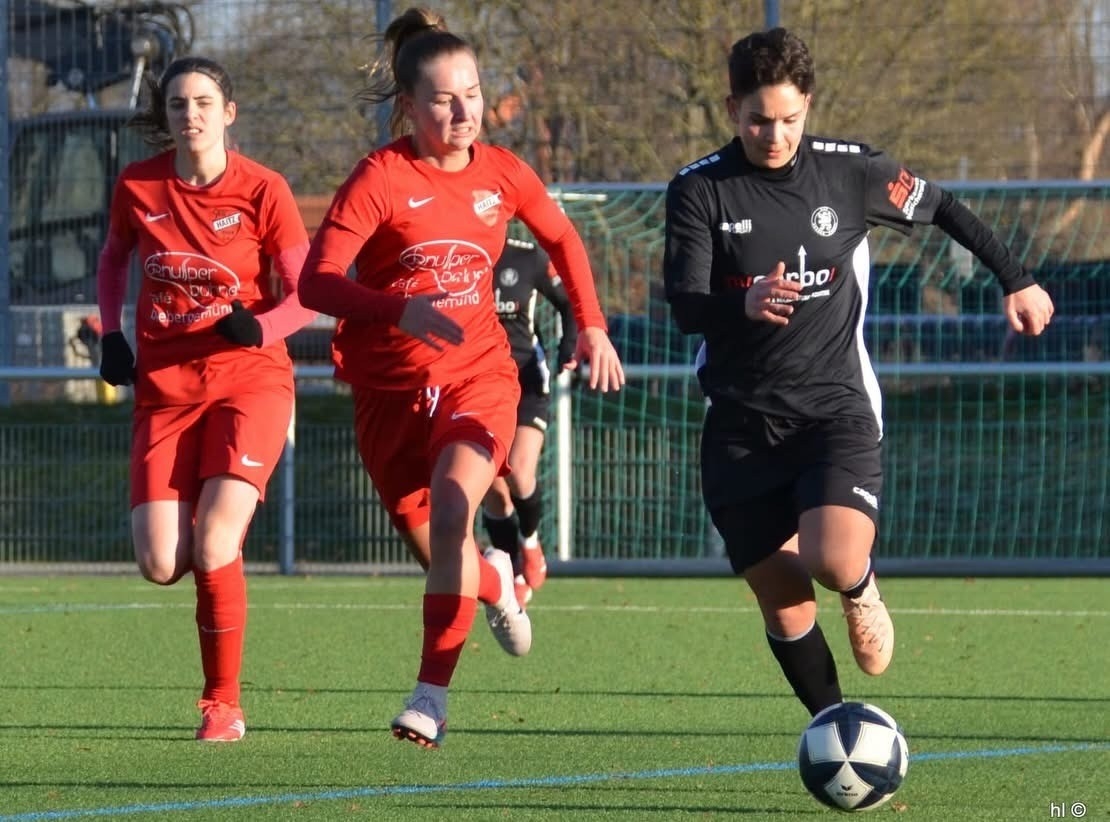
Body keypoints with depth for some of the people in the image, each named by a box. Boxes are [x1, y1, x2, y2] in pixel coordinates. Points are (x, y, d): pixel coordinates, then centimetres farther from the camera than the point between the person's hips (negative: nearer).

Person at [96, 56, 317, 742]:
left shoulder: (262, 191, -9)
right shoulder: (138, 188, 0)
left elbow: (306, 295, -4)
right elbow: (114, 258, 20)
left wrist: (259, 328, -24)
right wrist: (113, 334, 5)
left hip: (250, 382, -3)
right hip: (165, 388, 3)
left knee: (213, 547, -18)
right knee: (161, 566, -8)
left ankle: (224, 705, -1)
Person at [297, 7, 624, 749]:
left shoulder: (501, 174, -1)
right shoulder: (381, 178, -13)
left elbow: (563, 240, 19)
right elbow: (316, 282, -22)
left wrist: (592, 326, 11)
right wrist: (401, 310, -37)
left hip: (477, 374, 1)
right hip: (390, 387, 0)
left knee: (451, 512, -27)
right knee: (440, 558, 6)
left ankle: (432, 696, -25)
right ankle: (495, 582, 45)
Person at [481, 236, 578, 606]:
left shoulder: (530, 258, -2)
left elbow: (569, 302, 11)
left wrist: (569, 349, -3)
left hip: (525, 382, -1)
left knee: (518, 474, -17)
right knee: (492, 491, -2)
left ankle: (530, 538, 15)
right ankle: (517, 576, 13)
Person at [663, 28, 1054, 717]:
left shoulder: (848, 170, -3)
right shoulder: (699, 190, -6)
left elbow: (939, 208, 14)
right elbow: (684, 306, -15)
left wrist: (1016, 281, 18)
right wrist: (745, 303, -36)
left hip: (834, 406, -1)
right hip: (742, 422, 1)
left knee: (835, 562, -24)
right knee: (783, 603, 0)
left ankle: (863, 590, 14)